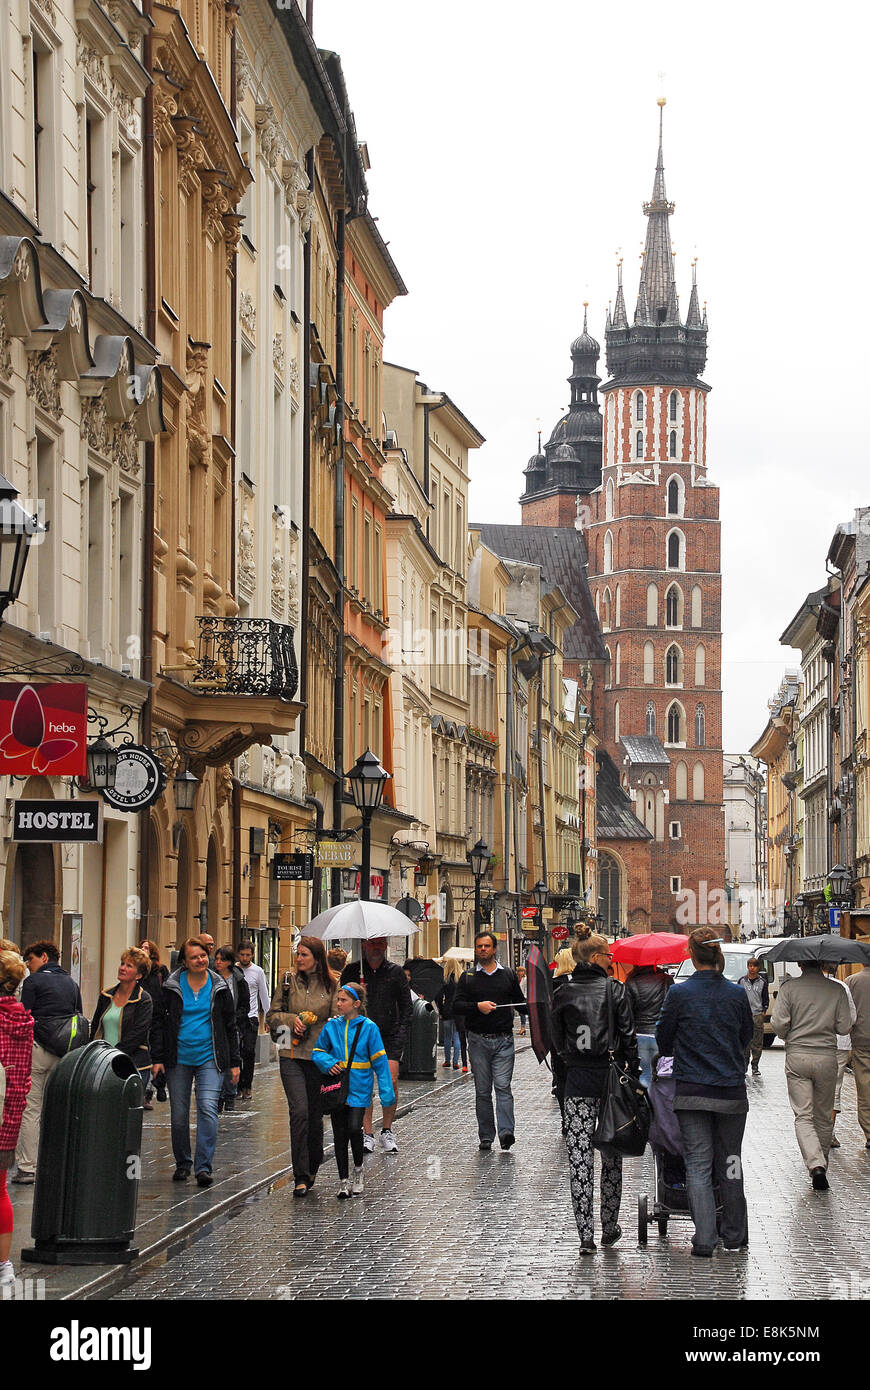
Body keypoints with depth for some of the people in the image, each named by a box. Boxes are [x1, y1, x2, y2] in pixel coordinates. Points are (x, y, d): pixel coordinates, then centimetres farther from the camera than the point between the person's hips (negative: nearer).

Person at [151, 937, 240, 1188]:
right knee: (178, 1115, 5)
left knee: (208, 1107, -16)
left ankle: (204, 1167, -15)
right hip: (179, 1058, 1)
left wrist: (234, 1062, 8)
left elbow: (230, 1026, 11)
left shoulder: (220, 987, 5)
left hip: (209, 1057, -1)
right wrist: (158, 1058, 0)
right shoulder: (172, 987, 3)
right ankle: (182, 1164, 23)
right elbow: (160, 1024, 7)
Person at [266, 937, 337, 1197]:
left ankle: (312, 1167, 32)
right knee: (299, 1111, -13)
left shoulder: (332, 984, 1)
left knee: (315, 1114, 8)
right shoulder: (289, 981, 6)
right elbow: (272, 1015, 11)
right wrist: (292, 1019, -7)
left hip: (319, 1057, 0)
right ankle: (301, 1177, -11)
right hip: (291, 1057, 0)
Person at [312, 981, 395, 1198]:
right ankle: (343, 1181, 14)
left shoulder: (368, 1028, -4)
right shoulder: (332, 1026, 4)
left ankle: (358, 1170, 8)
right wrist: (328, 1063, -10)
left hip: (359, 1088, -3)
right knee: (340, 1134, 4)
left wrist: (386, 1093, -6)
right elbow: (318, 1052, 13)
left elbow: (379, 1061, -3)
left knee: (354, 1128, -17)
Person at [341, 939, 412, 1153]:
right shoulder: (352, 971, 6)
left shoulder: (395, 972, 8)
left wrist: (402, 1032, 0)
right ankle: (367, 1134, -1)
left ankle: (387, 1130, 2)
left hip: (390, 1035, 0)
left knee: (391, 1081, -12)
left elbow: (406, 1005, 10)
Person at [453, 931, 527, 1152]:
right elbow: (457, 1006, -1)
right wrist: (478, 1006, -18)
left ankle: (506, 1132, -19)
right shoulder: (468, 977, 8)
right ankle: (486, 1137, 8)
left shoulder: (508, 975, 11)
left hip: (504, 1040, 0)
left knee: (503, 1086, -11)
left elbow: (521, 1005, 18)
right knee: (482, 1090, 3)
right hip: (478, 1040, 1)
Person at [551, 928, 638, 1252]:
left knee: (579, 1157, 0)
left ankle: (585, 1234, -6)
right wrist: (633, 1073, 2)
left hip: (577, 1080, 1)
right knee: (611, 1157, 13)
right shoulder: (614, 989, -6)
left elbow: (557, 1041, 5)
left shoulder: (563, 993, 0)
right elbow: (628, 1035, -5)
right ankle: (609, 1228, 19)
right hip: (611, 1077, -1)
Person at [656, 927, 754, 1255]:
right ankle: (734, 1235, 21)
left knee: (698, 1163, 0)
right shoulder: (737, 994, -2)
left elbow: (663, 1040, 3)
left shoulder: (679, 994, -8)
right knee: (730, 1161, 14)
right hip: (731, 1090, 2)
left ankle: (704, 1238, -7)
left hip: (692, 1090, -2)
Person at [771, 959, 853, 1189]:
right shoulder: (836, 990, 0)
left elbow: (778, 1023, -9)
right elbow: (844, 1027, -1)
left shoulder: (789, 987, -5)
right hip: (827, 1057, 2)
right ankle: (821, 1162, 25)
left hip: (797, 1057, -1)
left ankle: (816, 1164, -21)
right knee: (824, 1116, 16)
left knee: (803, 1115, -3)